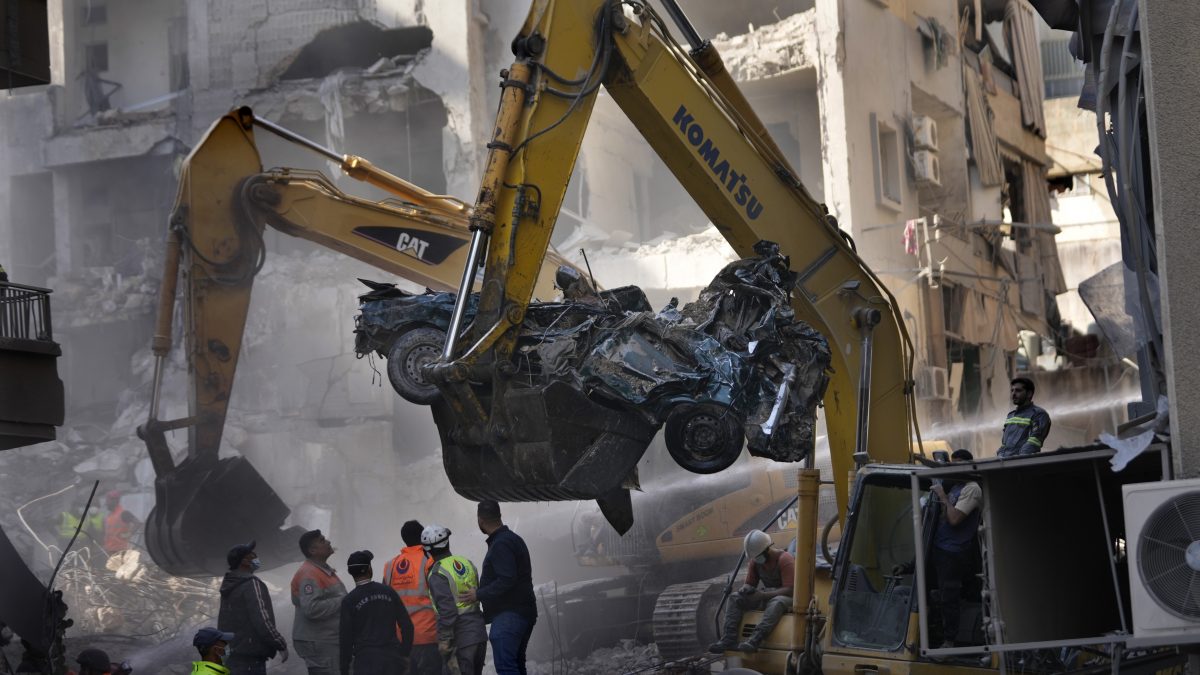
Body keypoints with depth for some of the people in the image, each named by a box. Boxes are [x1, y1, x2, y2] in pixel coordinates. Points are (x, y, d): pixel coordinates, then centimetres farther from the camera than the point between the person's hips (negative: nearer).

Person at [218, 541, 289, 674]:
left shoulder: (229, 586, 13)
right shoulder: (252, 584, -13)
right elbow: (262, 622, -19)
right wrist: (281, 645, -8)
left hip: (231, 655, 9)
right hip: (249, 657, -9)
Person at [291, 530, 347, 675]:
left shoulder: (324, 570, 17)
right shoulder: (309, 574, -17)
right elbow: (311, 609, -28)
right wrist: (342, 602, -21)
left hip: (329, 640, 11)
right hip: (317, 642, -11)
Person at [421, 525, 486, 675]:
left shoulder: (437, 575, -14)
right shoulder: (467, 563, 8)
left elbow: (447, 612, -19)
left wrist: (444, 643, -14)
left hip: (461, 640, -7)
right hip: (480, 633, 7)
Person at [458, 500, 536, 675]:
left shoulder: (500, 545, -15)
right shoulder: (514, 539, 17)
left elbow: (507, 581, -24)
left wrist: (479, 595, -16)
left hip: (507, 615, -11)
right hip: (524, 613, 11)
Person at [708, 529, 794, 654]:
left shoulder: (785, 560, -18)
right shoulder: (755, 560, 3)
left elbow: (790, 590, -24)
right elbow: (750, 583, 12)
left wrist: (762, 595, -30)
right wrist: (745, 589, -15)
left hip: (786, 598, -7)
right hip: (767, 596, 7)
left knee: (776, 603, -42)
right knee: (734, 599, -12)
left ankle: (755, 639, -56)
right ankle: (728, 640, -27)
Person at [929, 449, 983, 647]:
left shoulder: (972, 489, -14)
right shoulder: (955, 485, 16)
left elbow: (954, 519, -23)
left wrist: (942, 496, -16)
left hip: (953, 552, -9)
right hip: (939, 547, 9)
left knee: (948, 597, -5)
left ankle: (949, 640, 2)